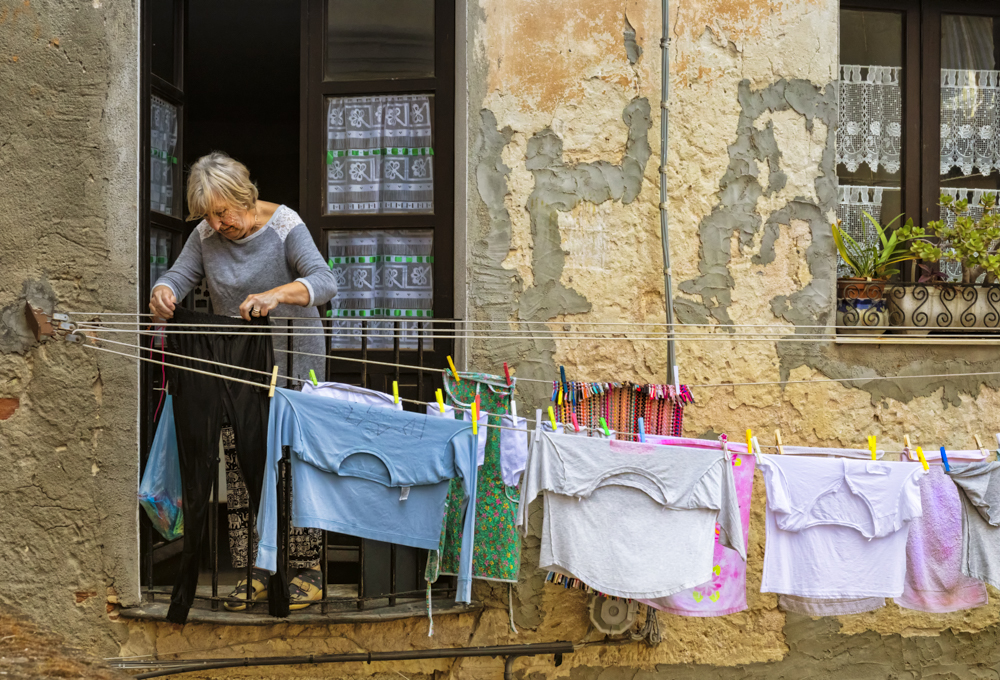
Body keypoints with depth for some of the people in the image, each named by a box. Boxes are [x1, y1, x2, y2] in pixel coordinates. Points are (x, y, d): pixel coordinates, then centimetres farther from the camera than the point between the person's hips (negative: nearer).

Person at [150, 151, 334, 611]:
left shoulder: (283, 226, -13)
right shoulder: (207, 235, 2)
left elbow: (324, 282, -23)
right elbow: (181, 274, -3)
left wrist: (276, 295, -42)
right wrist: (163, 292, -27)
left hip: (291, 359, -5)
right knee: (238, 465, 1)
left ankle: (307, 573, 2)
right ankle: (254, 573, 8)